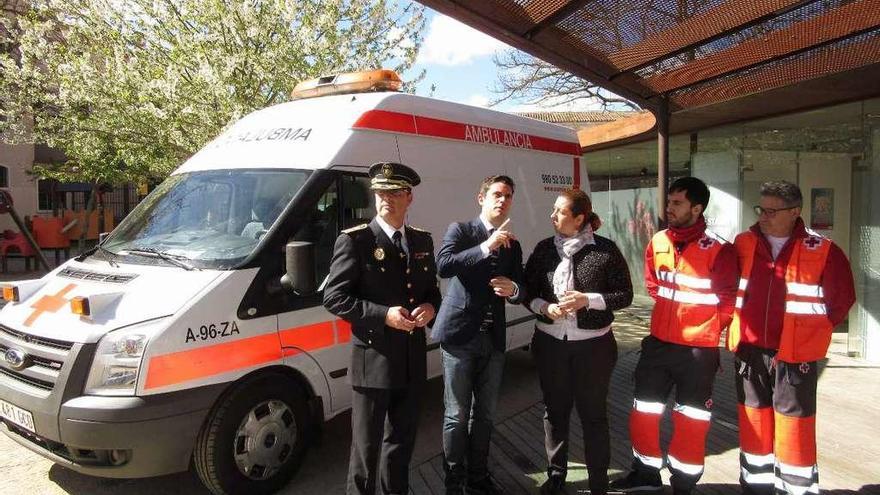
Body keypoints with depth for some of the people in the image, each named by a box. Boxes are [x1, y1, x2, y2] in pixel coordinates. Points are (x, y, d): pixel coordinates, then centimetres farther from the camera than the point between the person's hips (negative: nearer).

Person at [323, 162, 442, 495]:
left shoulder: (422, 241, 9)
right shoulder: (354, 240, -9)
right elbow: (334, 298, -12)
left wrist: (430, 307, -5)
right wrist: (383, 315, -21)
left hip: (412, 359, 6)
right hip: (373, 360, -5)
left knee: (402, 441, 21)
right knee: (367, 446, 7)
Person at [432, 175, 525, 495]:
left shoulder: (513, 245, 13)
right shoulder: (460, 230, -2)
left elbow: (520, 292, 13)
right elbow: (443, 265, -19)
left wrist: (513, 289, -11)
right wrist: (485, 247, -24)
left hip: (493, 340, 5)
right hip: (459, 336, -5)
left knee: (485, 414, 15)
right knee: (457, 415, 2)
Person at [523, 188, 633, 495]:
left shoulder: (606, 250, -9)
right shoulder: (544, 249, 1)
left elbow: (624, 296, -5)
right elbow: (528, 292, 6)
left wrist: (587, 300, -19)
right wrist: (545, 308, -14)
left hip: (593, 345, -3)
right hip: (550, 343, 3)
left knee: (593, 412, 9)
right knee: (554, 410, 14)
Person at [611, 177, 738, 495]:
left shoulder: (718, 249, -14)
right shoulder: (658, 242, 2)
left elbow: (729, 298, -6)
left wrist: (708, 329, -1)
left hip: (698, 349, -5)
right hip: (658, 342, 5)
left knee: (690, 419, 10)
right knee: (643, 411, 13)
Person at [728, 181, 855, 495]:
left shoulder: (822, 251, -7)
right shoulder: (743, 244, 2)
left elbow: (842, 298, 3)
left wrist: (811, 332, 1)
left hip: (795, 355, -3)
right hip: (749, 351, 3)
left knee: (794, 424, 3)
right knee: (753, 422, 13)